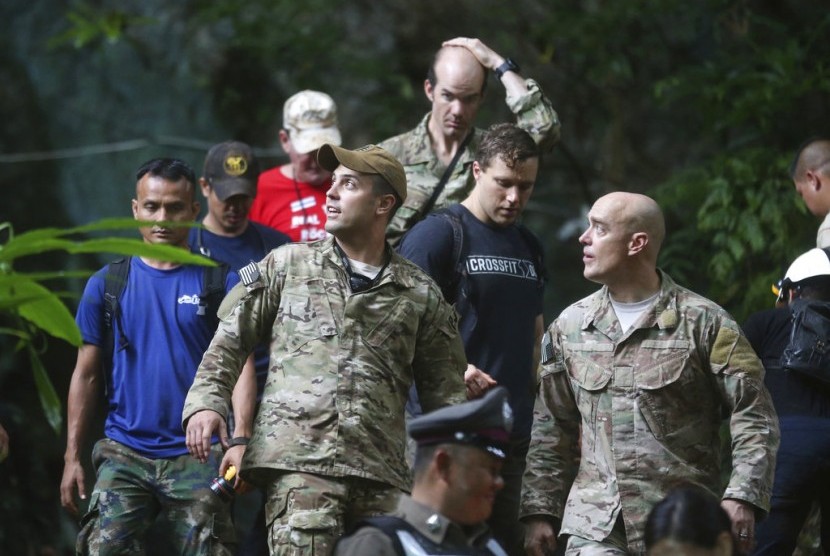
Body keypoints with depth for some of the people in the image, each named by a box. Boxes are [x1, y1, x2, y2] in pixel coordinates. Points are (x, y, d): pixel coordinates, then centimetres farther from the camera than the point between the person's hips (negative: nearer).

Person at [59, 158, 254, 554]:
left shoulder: (222, 282, 3)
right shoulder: (106, 285, 9)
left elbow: (240, 366, -3)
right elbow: (86, 375, 11)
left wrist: (241, 439, -18)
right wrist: (72, 457, 5)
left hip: (198, 454, -1)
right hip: (124, 453, 1)